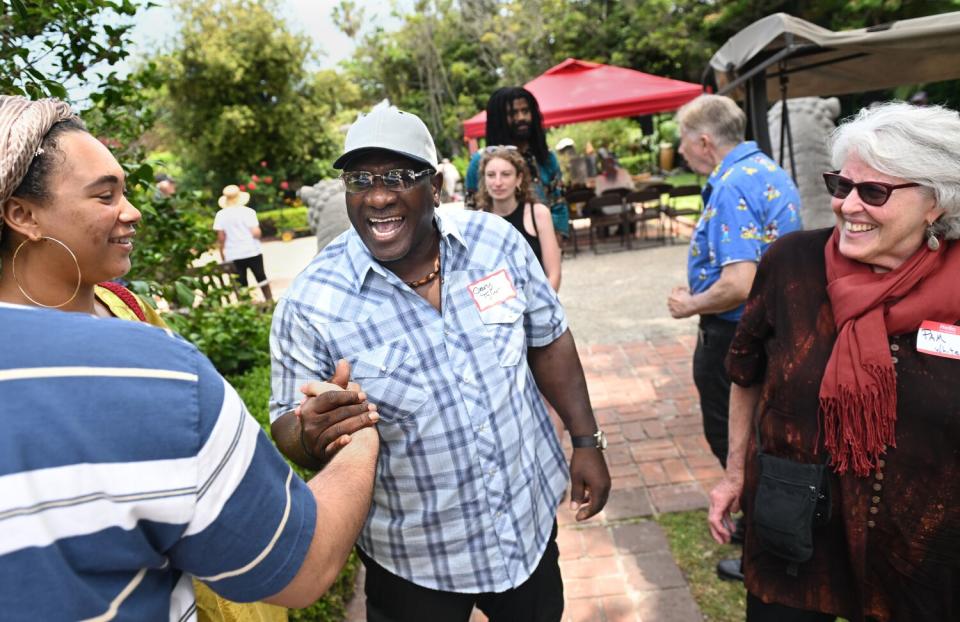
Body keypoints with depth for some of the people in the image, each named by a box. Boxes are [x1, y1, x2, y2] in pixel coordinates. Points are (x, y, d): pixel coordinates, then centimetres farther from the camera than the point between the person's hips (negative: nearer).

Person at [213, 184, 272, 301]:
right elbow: (256, 233, -14)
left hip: (233, 255, 1)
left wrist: (223, 255, 6)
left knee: (241, 283, 7)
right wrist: (259, 232, 9)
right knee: (261, 277, 17)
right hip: (252, 252, -1)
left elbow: (221, 238, -4)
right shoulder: (248, 212, -7)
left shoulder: (220, 215, -2)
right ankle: (269, 300, 24)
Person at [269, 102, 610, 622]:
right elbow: (289, 427, -10)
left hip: (532, 518, 3)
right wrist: (318, 433, -32)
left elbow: (548, 340, 2)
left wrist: (586, 440, 2)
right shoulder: (311, 302, -18)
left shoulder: (496, 240, -9)